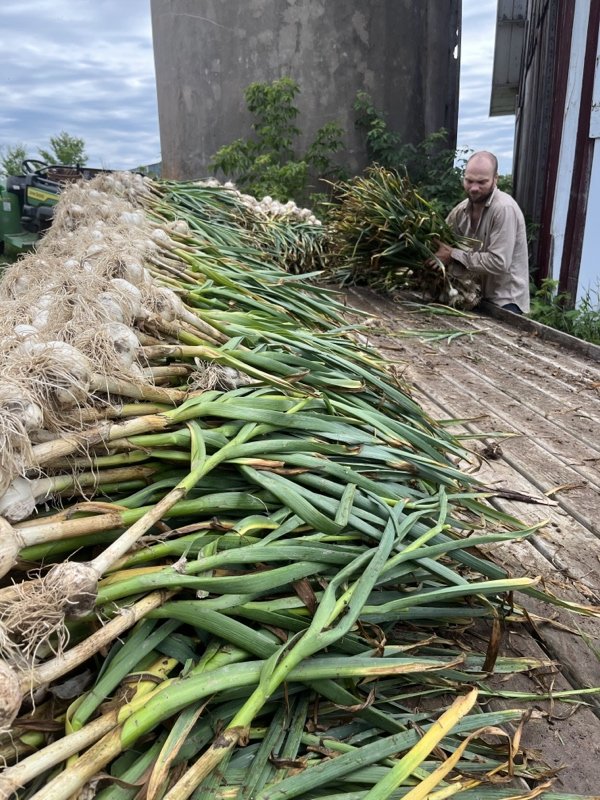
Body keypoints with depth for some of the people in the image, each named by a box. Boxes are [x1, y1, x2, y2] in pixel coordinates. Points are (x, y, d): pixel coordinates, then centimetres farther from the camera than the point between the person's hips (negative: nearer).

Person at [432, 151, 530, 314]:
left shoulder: (504, 209, -21)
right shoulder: (462, 209, 1)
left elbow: (499, 262, -26)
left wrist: (454, 255, -25)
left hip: (505, 301, -6)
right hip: (477, 295, 6)